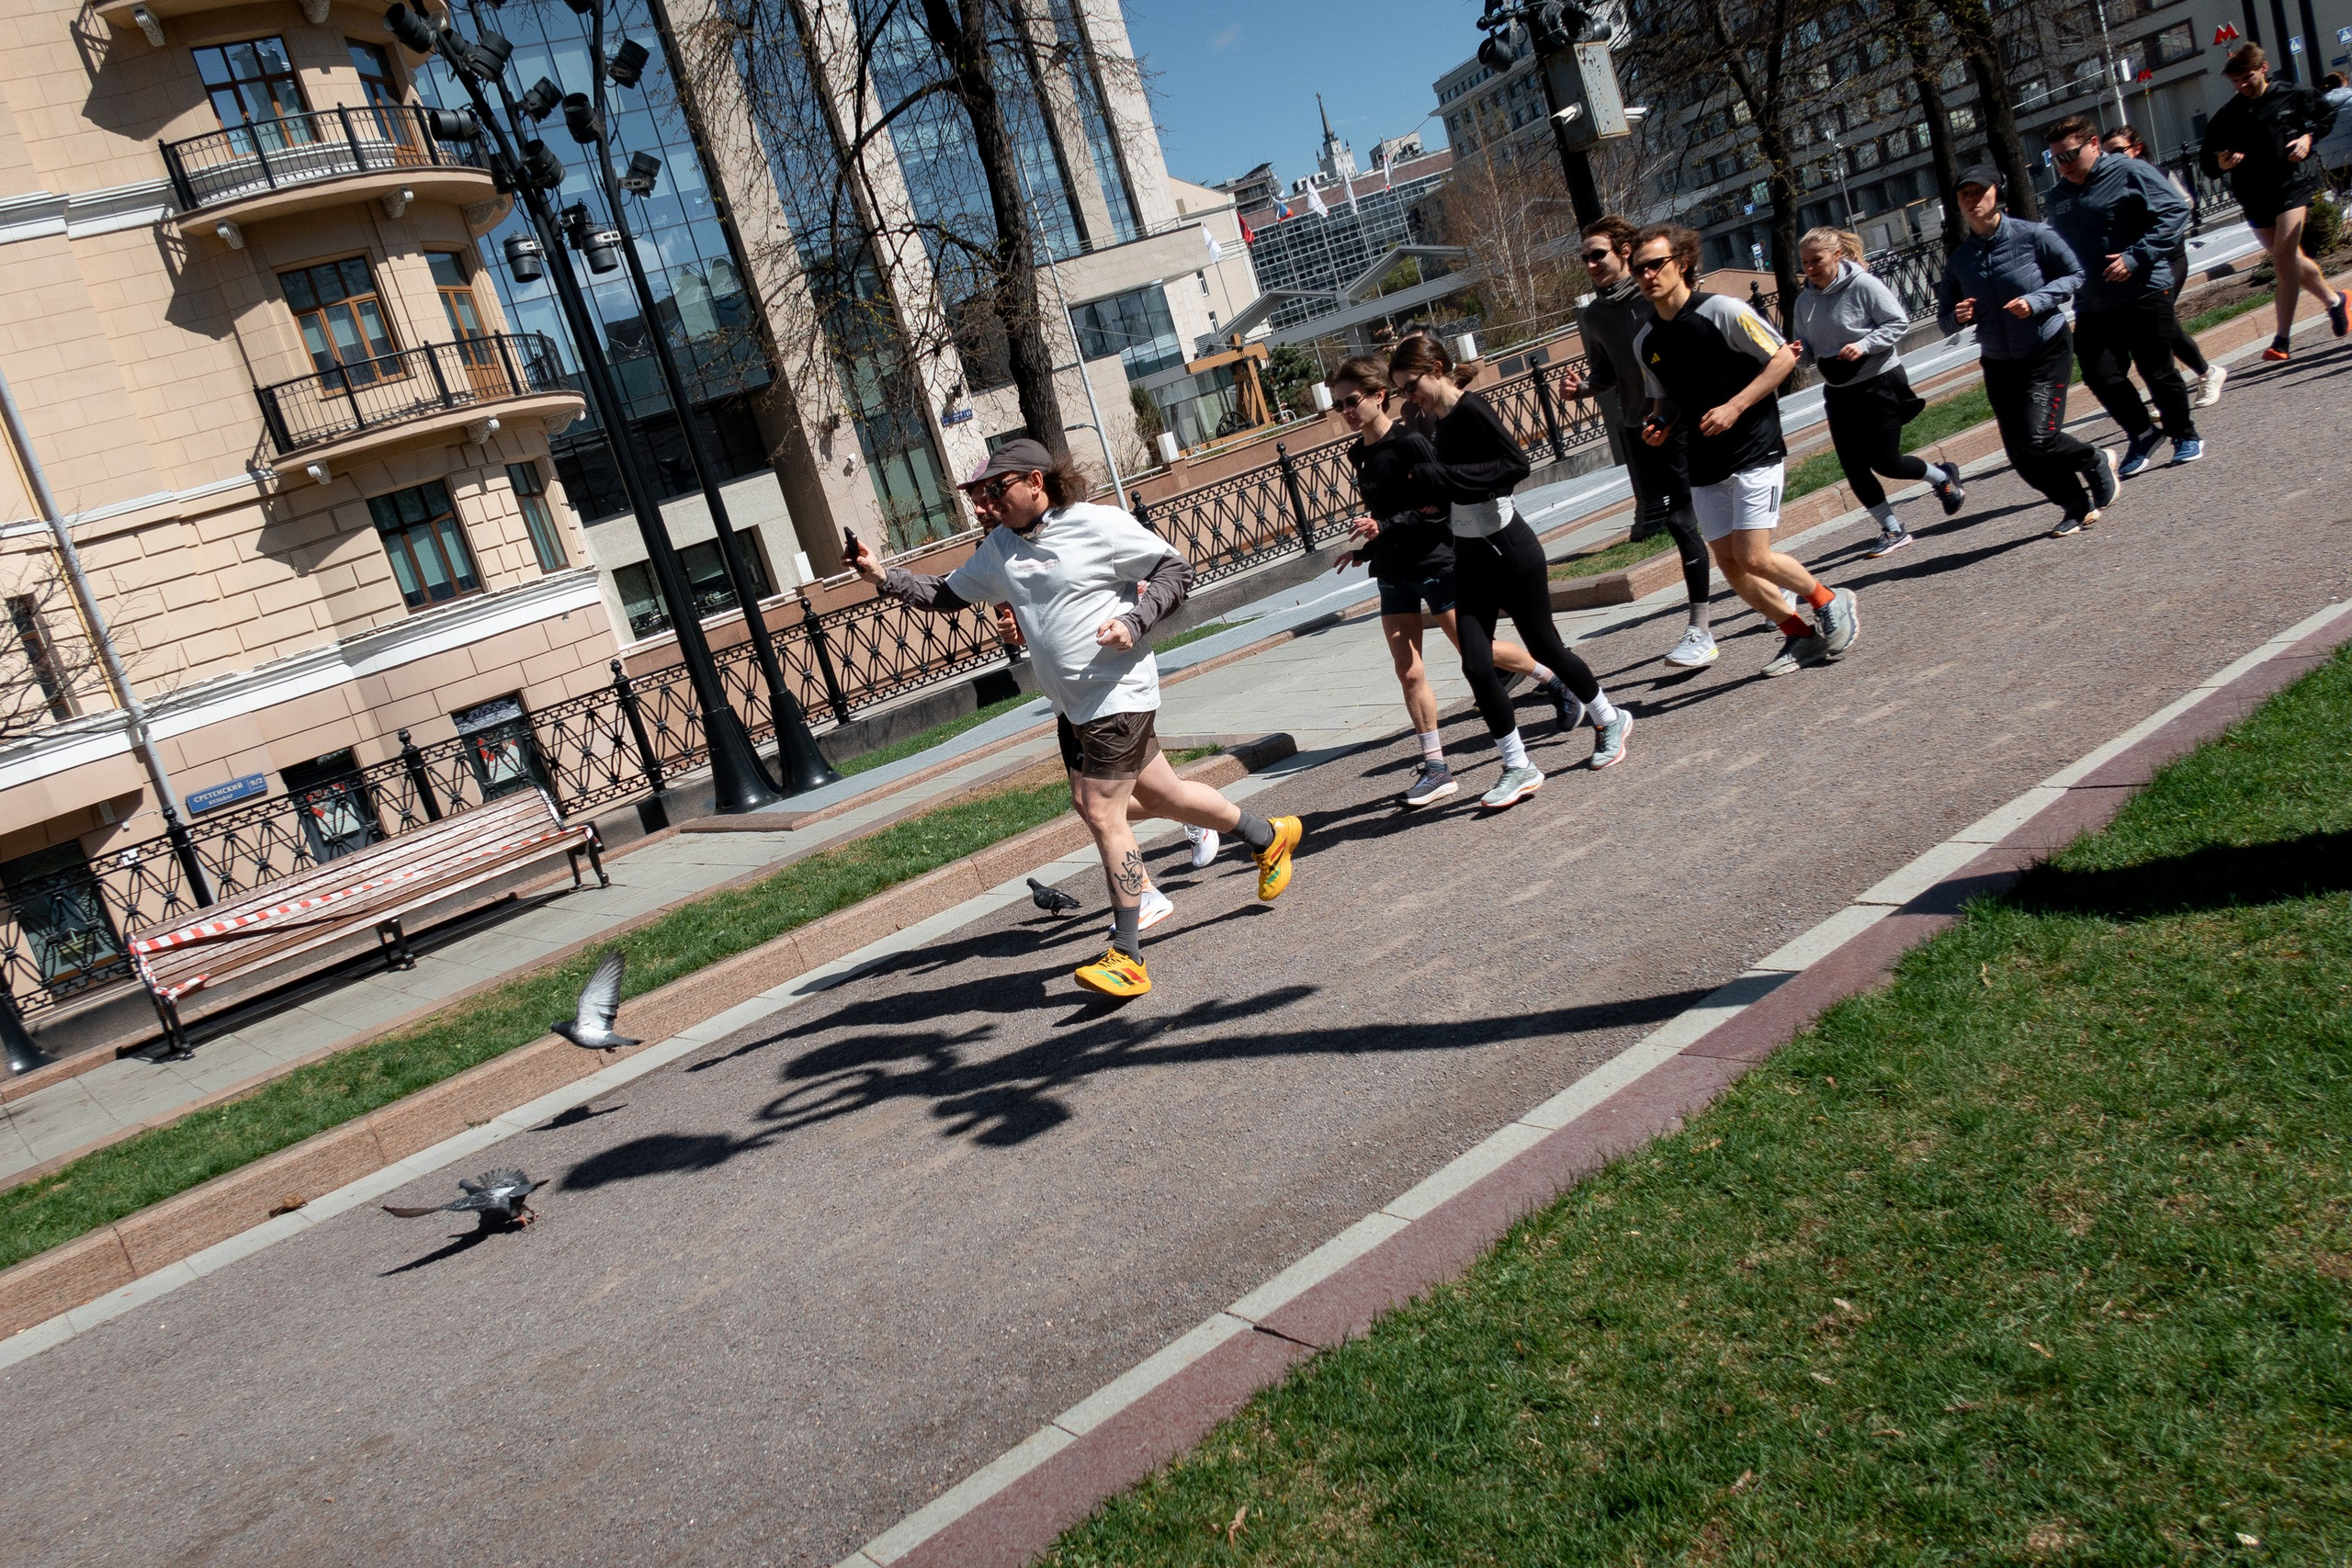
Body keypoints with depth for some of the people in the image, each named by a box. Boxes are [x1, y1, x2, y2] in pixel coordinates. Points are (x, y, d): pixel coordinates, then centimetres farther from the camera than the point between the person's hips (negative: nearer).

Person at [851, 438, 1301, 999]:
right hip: (1070, 703, 8)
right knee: (1161, 795, 16)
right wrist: (883, 576, 1)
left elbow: (1176, 568, -6)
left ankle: (1126, 957, -2)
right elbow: (946, 594, 15)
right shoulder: (999, 548, 9)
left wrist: (1134, 622, -20)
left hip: (1117, 694, -8)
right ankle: (1268, 835, 39)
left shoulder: (1098, 524, -12)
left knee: (1103, 812, -10)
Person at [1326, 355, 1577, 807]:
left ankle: (1556, 683, 28)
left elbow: (1440, 505, -19)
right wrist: (1364, 550, 12)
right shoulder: (1358, 454, 9)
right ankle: (1435, 769, 5)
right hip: (1393, 573, 7)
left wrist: (1384, 527, -25)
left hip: (1436, 562, -7)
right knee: (1408, 672, 0)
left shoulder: (1410, 443, -15)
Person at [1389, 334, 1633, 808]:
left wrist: (1443, 476, -27)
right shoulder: (1437, 425, 9)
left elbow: (1516, 463, -27)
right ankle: (1519, 768, 6)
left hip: (1508, 549, -7)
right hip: (1469, 556, 7)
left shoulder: (1471, 410, -16)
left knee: (1544, 647, 6)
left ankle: (1610, 720, 31)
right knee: (1476, 665, -2)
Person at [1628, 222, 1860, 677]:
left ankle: (1831, 602, 12)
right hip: (1705, 464, 6)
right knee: (1729, 563, 3)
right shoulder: (1645, 342, 6)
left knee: (1753, 557, -14)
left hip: (1755, 451, -6)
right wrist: (1660, 426, -2)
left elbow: (1784, 357, -9)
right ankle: (1801, 636, 20)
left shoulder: (1723, 311, -11)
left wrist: (1734, 407, -17)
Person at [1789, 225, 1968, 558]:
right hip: (1839, 391, 6)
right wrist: (1796, 351, -12)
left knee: (1885, 461, -3)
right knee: (1853, 467, 1)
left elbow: (1899, 322, -13)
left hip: (1880, 382, -6)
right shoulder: (1805, 299, 1)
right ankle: (1893, 530, 15)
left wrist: (1864, 345, -25)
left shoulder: (1862, 284, -15)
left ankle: (1943, 478, 28)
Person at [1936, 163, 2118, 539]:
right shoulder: (1958, 259, -1)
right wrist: (1958, 317, -17)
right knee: (2021, 457, 2)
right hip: (1998, 364, 4)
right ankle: (2076, 506, 24)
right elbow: (1945, 320, 5)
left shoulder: (2032, 236, -11)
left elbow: (2075, 275, -5)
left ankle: (2095, 461, 15)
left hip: (2047, 352, -4)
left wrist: (2037, 301, -20)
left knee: (2038, 439, -18)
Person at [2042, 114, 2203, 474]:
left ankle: (2184, 435, 24)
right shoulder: (2057, 196, 11)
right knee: (2100, 376, -6)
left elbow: (2176, 209, -12)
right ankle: (2142, 434, 17)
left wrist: (2137, 257, -20)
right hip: (2092, 305, 5)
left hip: (2144, 293, -5)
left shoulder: (2130, 173, -6)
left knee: (2157, 371, 2)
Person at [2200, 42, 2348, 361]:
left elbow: (2328, 114, 17)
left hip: (2293, 183, -4)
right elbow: (2207, 158, 7)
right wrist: (2219, 163, -16)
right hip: (2254, 197, 4)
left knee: (2284, 258, -17)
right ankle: (2334, 300, 35)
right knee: (2288, 262, 11)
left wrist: (2309, 136, -1)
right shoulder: (2227, 116, 4)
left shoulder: (2293, 96, 1)